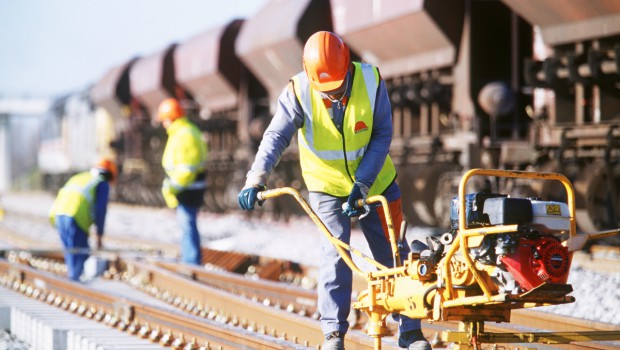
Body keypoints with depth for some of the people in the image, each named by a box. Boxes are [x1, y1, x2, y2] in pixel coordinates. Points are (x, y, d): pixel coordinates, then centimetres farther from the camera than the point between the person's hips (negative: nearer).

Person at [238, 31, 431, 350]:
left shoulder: (371, 81, -18)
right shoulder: (298, 92, -20)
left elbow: (382, 135, -15)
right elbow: (276, 137, -25)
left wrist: (363, 183, -22)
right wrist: (256, 179, -40)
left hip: (375, 182, 1)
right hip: (327, 185, -1)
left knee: (394, 254, 4)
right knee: (335, 256, -10)